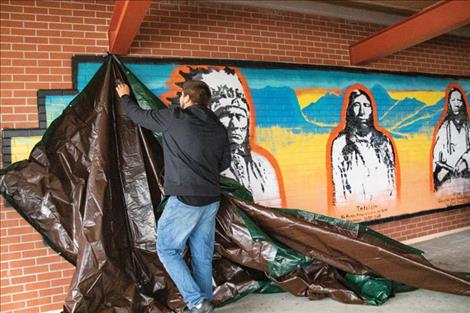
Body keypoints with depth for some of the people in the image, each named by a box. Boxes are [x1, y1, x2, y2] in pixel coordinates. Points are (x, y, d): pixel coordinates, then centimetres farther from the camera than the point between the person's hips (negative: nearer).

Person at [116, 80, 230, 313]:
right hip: (211, 200, 6)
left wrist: (125, 96, 27)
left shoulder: (174, 117, -7)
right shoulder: (218, 128, 8)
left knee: (167, 249, 8)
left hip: (185, 199, -6)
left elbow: (139, 116, 7)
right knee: (202, 255, 13)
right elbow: (225, 162, 16)